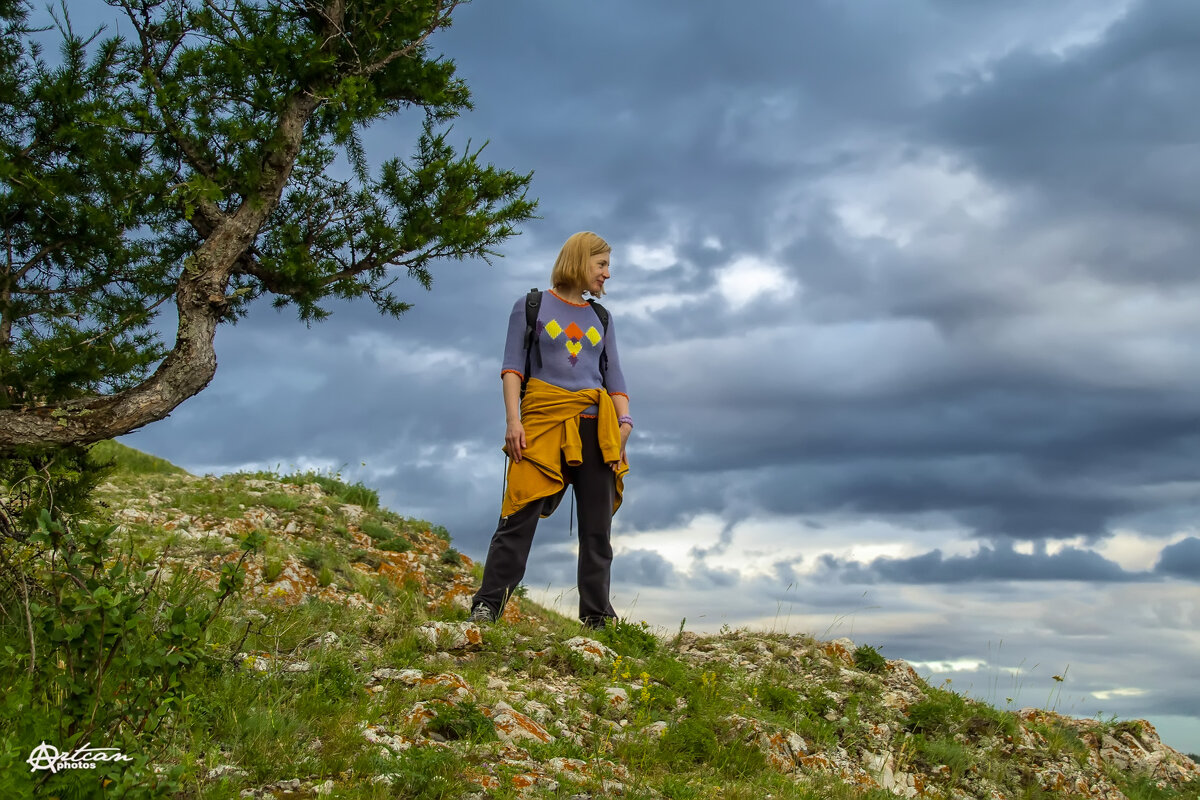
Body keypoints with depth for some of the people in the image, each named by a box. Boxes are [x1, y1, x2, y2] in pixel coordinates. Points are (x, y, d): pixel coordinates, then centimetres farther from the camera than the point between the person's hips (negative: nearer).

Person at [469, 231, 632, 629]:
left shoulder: (601, 319, 23)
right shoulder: (531, 306, 11)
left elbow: (615, 377, 17)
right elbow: (512, 367, 4)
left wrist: (624, 424, 1)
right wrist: (513, 419, -10)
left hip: (595, 427, 4)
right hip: (543, 421, -4)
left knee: (597, 529, 0)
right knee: (519, 518, -12)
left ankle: (597, 617, 3)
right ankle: (486, 607, -9)